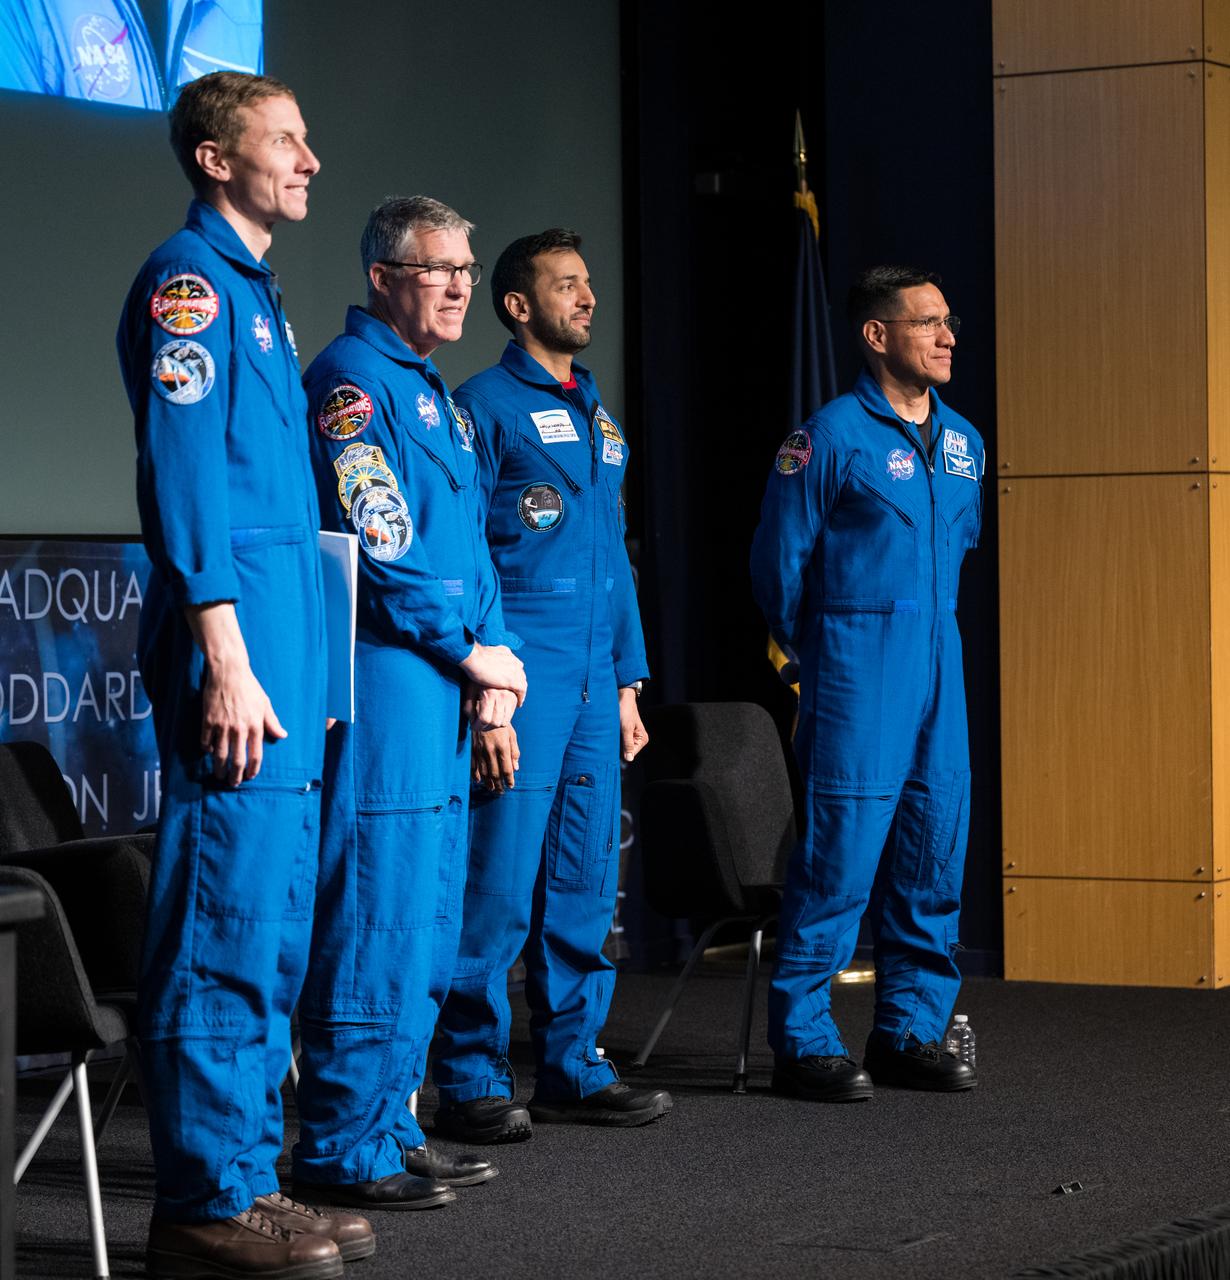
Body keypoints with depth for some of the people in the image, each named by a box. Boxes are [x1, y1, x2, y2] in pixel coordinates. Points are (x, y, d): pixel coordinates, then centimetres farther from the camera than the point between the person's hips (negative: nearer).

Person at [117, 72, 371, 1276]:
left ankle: (244, 1180, 18)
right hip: (235, 654, -10)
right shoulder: (188, 278, -8)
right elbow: (183, 470, -15)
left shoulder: (253, 291, 21)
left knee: (270, 933, 12)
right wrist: (226, 656, -21)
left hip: (281, 653, 10)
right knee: (225, 930, -8)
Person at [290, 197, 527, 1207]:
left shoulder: (435, 393, 21)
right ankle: (343, 1150, -6)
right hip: (383, 677, -10)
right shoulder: (351, 378, -9)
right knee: (375, 908, -10)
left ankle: (389, 1130, 19)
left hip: (445, 683, 10)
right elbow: (379, 541, -17)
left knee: (426, 918, 12)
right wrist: (471, 651, -10)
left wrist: (494, 652, 6)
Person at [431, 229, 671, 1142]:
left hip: (592, 682, 8)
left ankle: (573, 1069, 18)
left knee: (585, 887, 10)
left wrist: (627, 681, 17)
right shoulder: (485, 406, -5)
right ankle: (473, 1083, -1)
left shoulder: (599, 416, 19)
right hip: (520, 680, -8)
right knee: (500, 889, -7)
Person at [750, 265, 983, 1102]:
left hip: (939, 659, 7)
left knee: (935, 845, 7)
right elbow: (780, 557, -2)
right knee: (843, 848, -7)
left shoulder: (962, 441, 12)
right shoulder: (832, 435, -8)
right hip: (856, 667, -7)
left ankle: (911, 1030, 17)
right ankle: (804, 1040, -1)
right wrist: (817, 652, 8)